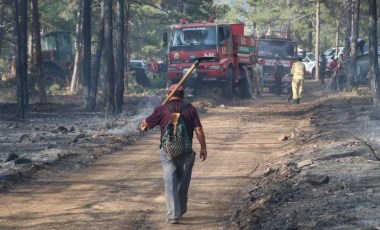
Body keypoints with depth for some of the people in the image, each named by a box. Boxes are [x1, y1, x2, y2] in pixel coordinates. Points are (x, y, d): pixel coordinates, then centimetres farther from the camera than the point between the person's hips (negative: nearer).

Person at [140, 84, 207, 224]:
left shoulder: (162, 109, -2)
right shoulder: (190, 109, 1)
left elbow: (145, 124, 8)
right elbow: (198, 129, -4)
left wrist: (143, 126, 31)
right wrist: (203, 147, 5)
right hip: (186, 152, 2)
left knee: (170, 183, 1)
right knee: (183, 182, 18)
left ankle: (173, 215, -5)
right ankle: (181, 209, 31)